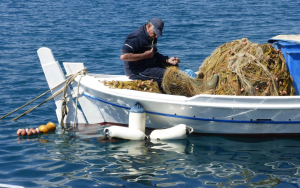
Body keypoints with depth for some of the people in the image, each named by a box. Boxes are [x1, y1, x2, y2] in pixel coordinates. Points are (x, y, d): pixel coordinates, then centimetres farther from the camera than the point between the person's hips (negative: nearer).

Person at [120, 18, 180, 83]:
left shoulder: (152, 36, 13)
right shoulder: (136, 37, -19)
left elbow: (154, 54, 21)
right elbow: (123, 56, -26)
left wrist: (167, 60, 2)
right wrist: (145, 55, -23)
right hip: (136, 71, -11)